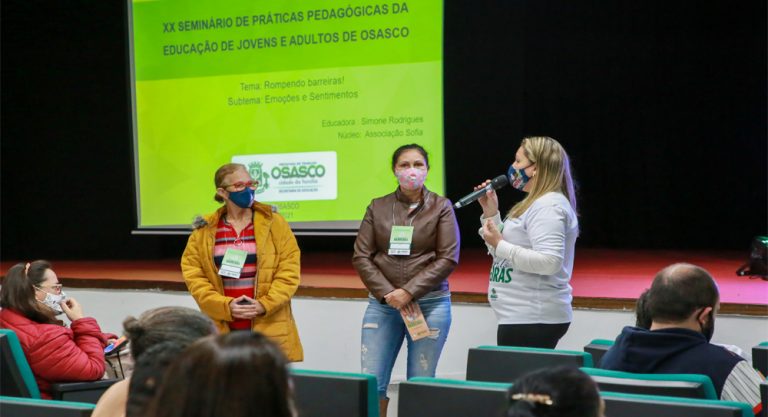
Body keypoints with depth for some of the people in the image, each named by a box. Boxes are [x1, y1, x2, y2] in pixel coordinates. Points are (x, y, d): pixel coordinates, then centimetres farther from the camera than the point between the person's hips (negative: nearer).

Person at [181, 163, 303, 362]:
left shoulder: (275, 224, 3)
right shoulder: (204, 231, 6)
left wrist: (264, 304, -12)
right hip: (222, 330, 1)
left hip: (269, 328, -1)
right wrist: (225, 306, -11)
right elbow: (193, 274, 1)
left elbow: (289, 270, -1)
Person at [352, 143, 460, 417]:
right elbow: (361, 256, 4)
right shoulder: (377, 207, 8)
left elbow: (448, 259, -4)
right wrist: (387, 294, -9)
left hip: (430, 303, -2)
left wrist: (409, 291, -12)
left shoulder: (441, 207, 2)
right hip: (382, 304, 2)